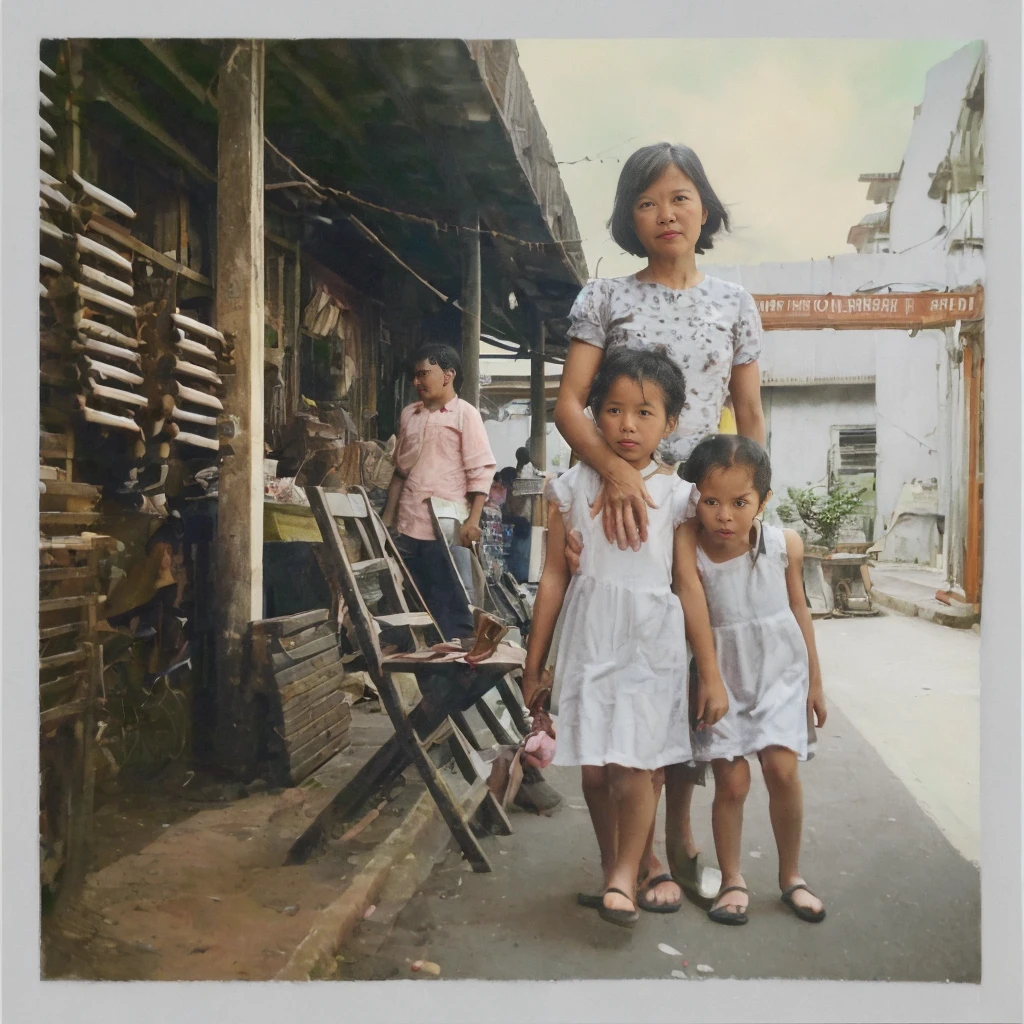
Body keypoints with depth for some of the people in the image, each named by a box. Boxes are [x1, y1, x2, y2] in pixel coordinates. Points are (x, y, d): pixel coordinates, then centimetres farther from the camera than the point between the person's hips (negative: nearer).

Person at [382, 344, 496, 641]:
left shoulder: (465, 414, -3)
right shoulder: (409, 414, 14)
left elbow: (480, 471, -8)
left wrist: (472, 520, -15)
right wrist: (388, 516, 15)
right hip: (407, 526, 6)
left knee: (449, 603, 1)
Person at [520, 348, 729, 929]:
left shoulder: (675, 495, 0)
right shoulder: (573, 487, 2)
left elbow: (688, 585, 2)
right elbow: (555, 577, 5)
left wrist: (712, 675, 2)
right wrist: (535, 665, 7)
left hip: (650, 646, -1)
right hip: (588, 641, 2)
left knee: (632, 766, -6)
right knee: (594, 769, 9)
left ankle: (626, 875, 19)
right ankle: (612, 866, 34)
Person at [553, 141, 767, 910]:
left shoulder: (734, 303, 11)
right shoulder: (605, 298, 4)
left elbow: (752, 417, 11)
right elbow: (569, 403, -7)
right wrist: (614, 469, -24)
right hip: (620, 504, -2)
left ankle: (681, 831, 26)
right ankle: (637, 845, 16)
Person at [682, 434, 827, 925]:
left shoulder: (784, 544, -9)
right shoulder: (691, 553, -18)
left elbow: (798, 609, 3)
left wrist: (814, 680, 10)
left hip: (780, 672, 1)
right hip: (724, 678, -1)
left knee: (781, 769, -6)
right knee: (731, 782, 1)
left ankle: (791, 876, 17)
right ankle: (732, 880, 23)